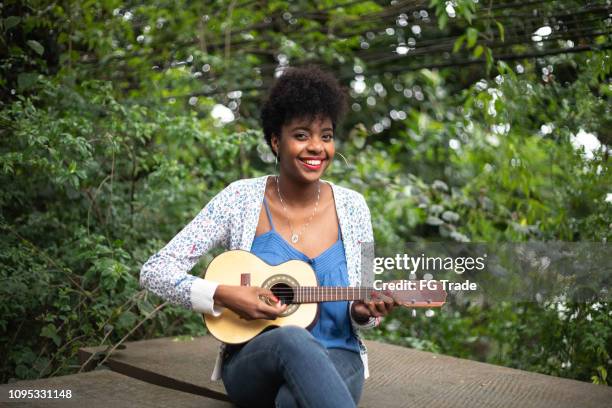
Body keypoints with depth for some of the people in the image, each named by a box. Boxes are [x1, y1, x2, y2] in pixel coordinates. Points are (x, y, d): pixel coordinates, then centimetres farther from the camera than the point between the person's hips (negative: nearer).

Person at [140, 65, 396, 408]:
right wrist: (223, 295, -20)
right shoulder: (241, 199, -4)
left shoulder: (352, 207, 2)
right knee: (293, 339, -38)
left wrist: (364, 312, -13)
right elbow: (155, 271, -6)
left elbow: (358, 309, 11)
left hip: (335, 364, 1)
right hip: (253, 364, 0)